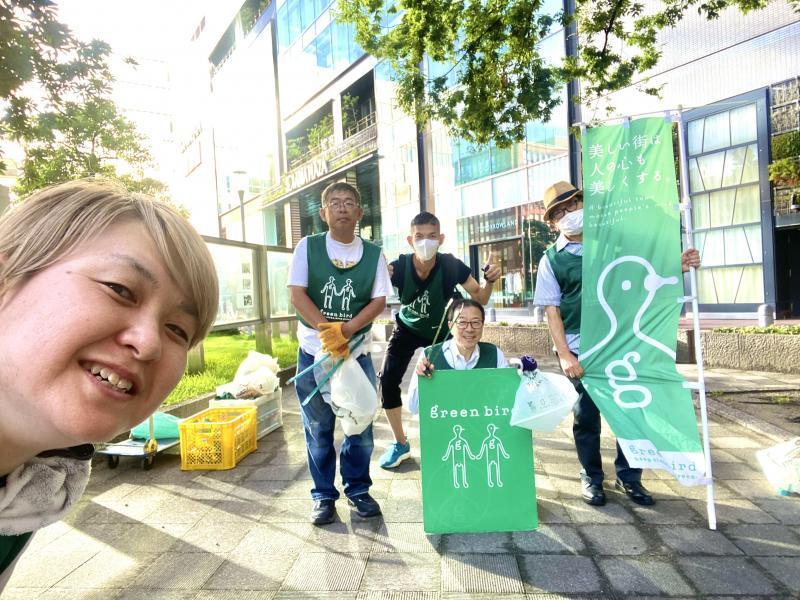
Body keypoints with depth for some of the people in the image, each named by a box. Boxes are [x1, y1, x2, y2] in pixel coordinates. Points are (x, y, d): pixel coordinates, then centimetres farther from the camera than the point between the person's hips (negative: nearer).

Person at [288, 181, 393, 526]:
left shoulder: (373, 253, 2)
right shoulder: (308, 246, 0)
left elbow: (379, 301, -4)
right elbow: (297, 294, -7)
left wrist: (344, 331, -19)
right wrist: (329, 334, -17)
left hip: (358, 354, 1)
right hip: (314, 353, 0)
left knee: (360, 426, 10)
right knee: (318, 430, 10)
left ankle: (358, 490, 31)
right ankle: (324, 496, 28)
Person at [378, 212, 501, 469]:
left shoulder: (451, 265, -28)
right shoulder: (399, 266, -29)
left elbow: (479, 298, -15)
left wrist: (489, 281, -36)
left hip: (441, 330, 0)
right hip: (408, 329, 1)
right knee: (388, 379, -12)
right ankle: (400, 444, 10)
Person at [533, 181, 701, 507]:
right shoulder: (551, 260, -1)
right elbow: (551, 310, -5)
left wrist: (676, 266, -7)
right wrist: (564, 355, -12)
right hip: (580, 349, -2)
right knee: (586, 416, 8)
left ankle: (628, 476, 30)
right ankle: (591, 478, 28)